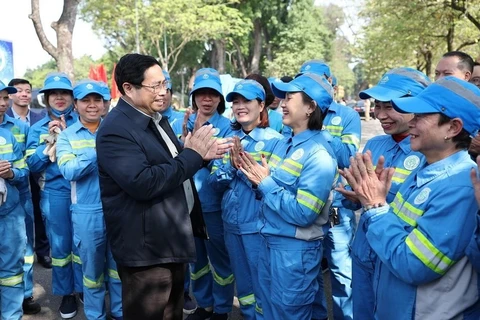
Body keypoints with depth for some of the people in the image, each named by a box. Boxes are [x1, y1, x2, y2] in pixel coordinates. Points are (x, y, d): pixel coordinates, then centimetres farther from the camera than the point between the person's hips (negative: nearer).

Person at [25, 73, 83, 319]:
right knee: (60, 245, 12)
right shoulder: (38, 128, 6)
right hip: (54, 194, 2)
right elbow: (32, 164, -1)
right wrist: (51, 141, -12)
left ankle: (83, 288, 28)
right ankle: (66, 293, 28)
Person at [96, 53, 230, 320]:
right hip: (145, 248, -9)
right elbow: (143, 183, -32)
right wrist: (192, 154, -24)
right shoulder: (115, 130, -21)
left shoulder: (156, 118, 10)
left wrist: (201, 155, 0)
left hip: (172, 241, 9)